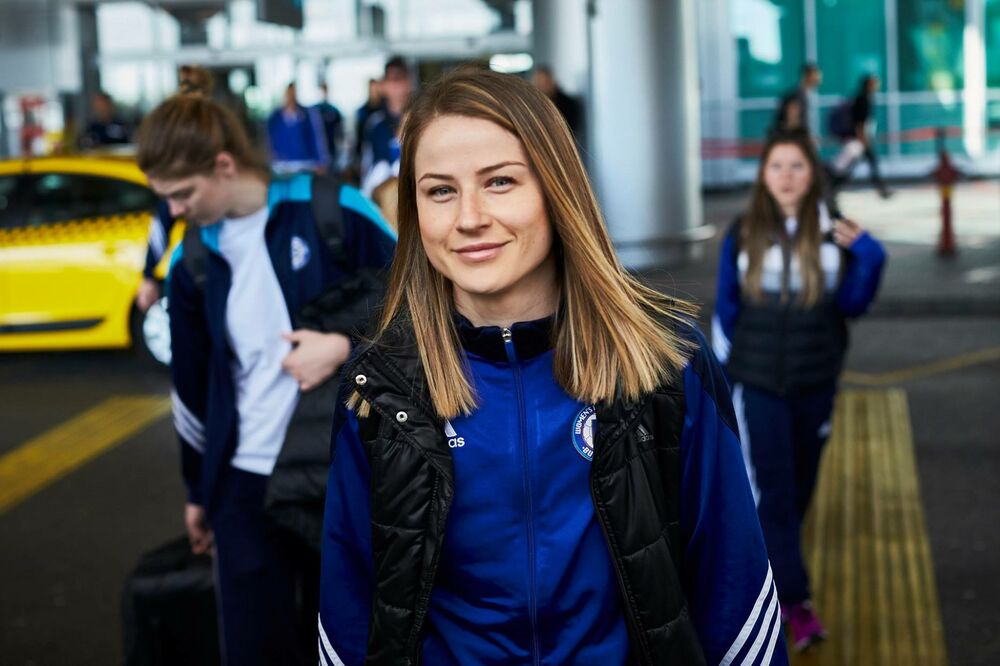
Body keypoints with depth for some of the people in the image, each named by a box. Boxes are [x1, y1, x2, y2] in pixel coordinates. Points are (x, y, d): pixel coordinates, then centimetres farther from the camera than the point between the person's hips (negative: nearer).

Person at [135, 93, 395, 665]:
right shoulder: (191, 262, 4)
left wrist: (345, 344, -19)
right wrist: (198, 489, 20)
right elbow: (192, 384, 14)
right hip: (246, 481, 3)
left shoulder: (331, 211, -9)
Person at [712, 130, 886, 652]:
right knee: (772, 488, -7)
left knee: (798, 487, 14)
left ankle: (769, 567, 36)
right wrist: (722, 370, 4)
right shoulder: (742, 235, -3)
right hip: (757, 382, -2)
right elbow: (726, 309, 3)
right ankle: (795, 599, -2)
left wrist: (869, 259, -17)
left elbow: (851, 305, -1)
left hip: (816, 381, 2)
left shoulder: (833, 232, -3)